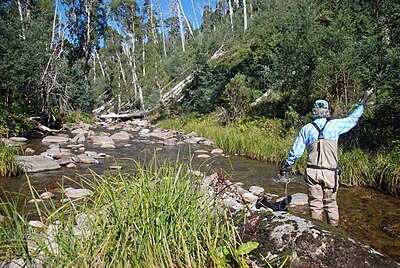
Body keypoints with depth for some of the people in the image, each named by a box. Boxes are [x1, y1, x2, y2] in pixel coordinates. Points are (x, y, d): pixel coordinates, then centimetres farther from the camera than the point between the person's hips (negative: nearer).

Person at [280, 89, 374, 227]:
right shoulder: (334, 125, 1)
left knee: (315, 204, 10)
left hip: (312, 172, 1)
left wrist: (286, 167, 16)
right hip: (330, 172, 0)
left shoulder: (307, 128, 3)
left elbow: (296, 151, 4)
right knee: (331, 204, 13)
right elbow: (353, 118, 18)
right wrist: (363, 102, 32)